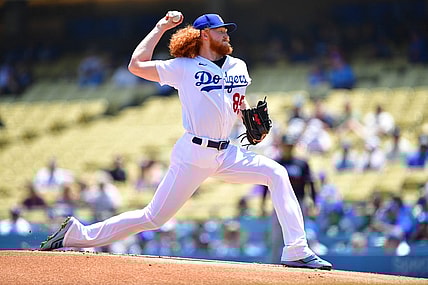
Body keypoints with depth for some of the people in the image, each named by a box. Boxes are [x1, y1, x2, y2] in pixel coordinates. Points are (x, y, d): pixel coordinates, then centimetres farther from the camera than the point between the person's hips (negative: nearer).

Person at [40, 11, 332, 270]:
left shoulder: (238, 66, 13)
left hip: (226, 154, 6)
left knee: (276, 174, -8)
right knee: (154, 217, -6)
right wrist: (160, 28, -3)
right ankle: (78, 233, 6)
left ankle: (296, 251, -9)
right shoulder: (184, 67, -4)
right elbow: (136, 65, -11)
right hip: (193, 153, -6)